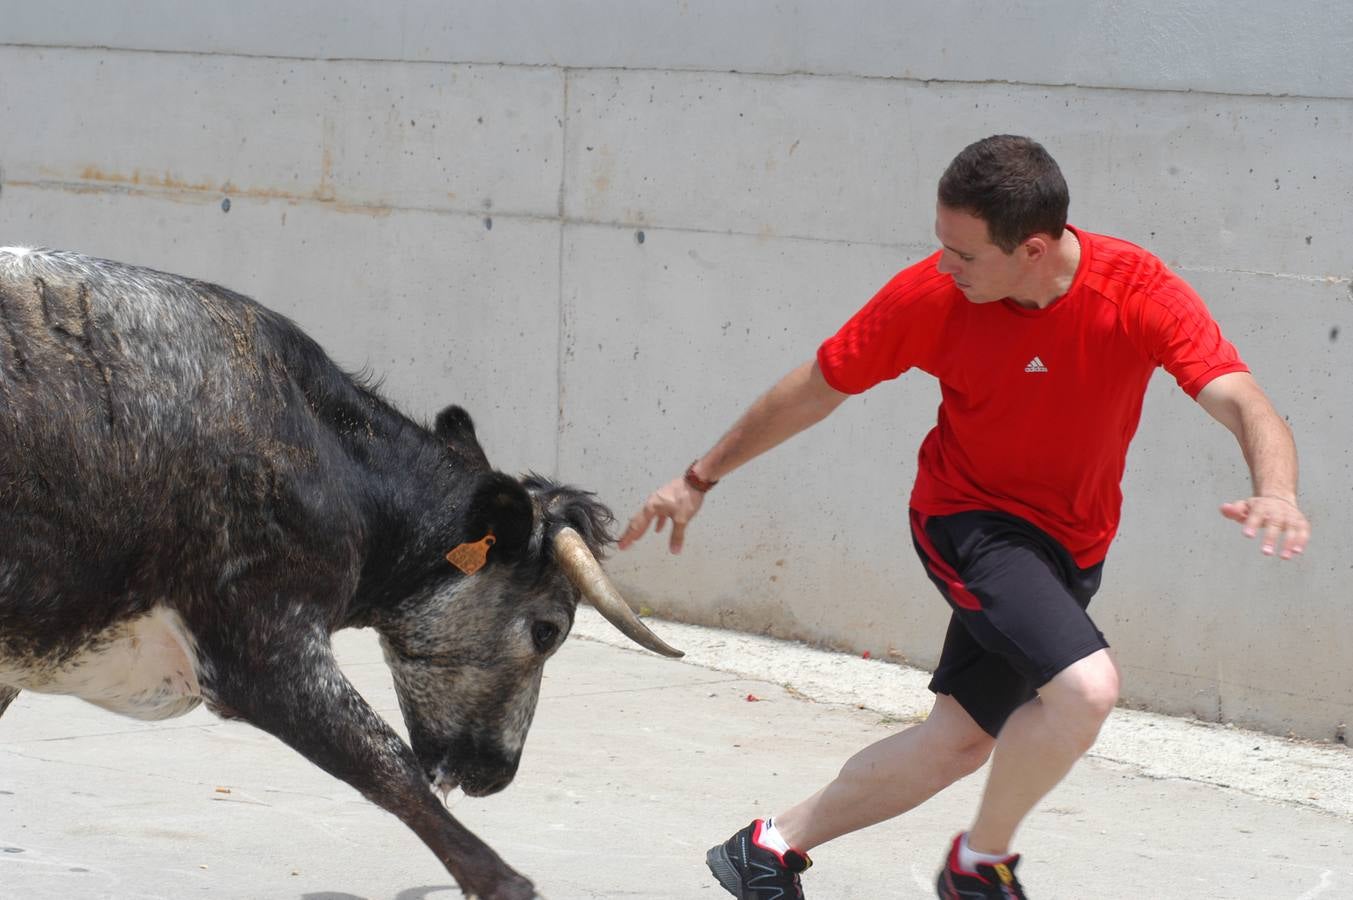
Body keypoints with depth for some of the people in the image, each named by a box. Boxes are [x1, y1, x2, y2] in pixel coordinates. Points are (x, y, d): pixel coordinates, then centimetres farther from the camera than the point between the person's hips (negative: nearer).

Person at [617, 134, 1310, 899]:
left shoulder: (1140, 291, -21)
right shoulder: (931, 295, -19)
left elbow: (1246, 405, -29)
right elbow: (817, 389, -4)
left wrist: (1275, 493, -51)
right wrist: (701, 478, 4)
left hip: (1068, 547, 3)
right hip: (970, 518, -3)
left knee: (960, 742, 13)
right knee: (1086, 687, -27)